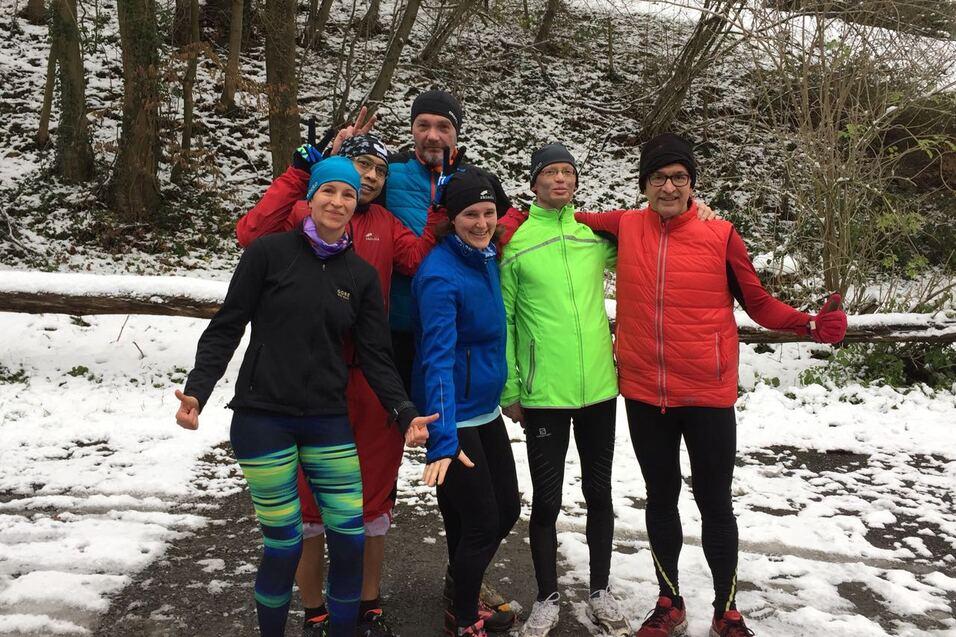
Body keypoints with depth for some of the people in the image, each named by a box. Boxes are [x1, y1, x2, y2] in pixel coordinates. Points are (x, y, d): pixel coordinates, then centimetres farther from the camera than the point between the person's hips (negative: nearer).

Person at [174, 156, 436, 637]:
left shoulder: (362, 275, 6)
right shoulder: (269, 252, -3)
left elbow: (375, 357, 5)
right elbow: (226, 328, -1)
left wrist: (405, 413, -6)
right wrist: (197, 390, -12)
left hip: (328, 421, 3)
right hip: (263, 419, -3)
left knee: (350, 539, 1)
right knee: (283, 545, 1)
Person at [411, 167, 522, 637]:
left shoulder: (487, 259, 5)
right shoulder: (440, 275, -21)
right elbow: (437, 359, -28)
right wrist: (442, 439, -33)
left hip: (486, 409, 8)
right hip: (454, 418, -8)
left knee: (507, 510, 18)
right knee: (481, 523, 2)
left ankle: (464, 590, 42)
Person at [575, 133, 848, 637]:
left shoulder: (720, 235, -5)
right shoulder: (624, 227, 0)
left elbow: (758, 303, 0)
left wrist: (810, 325, -15)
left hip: (708, 395, -2)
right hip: (643, 395, 2)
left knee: (714, 502, 10)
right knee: (660, 499, 16)